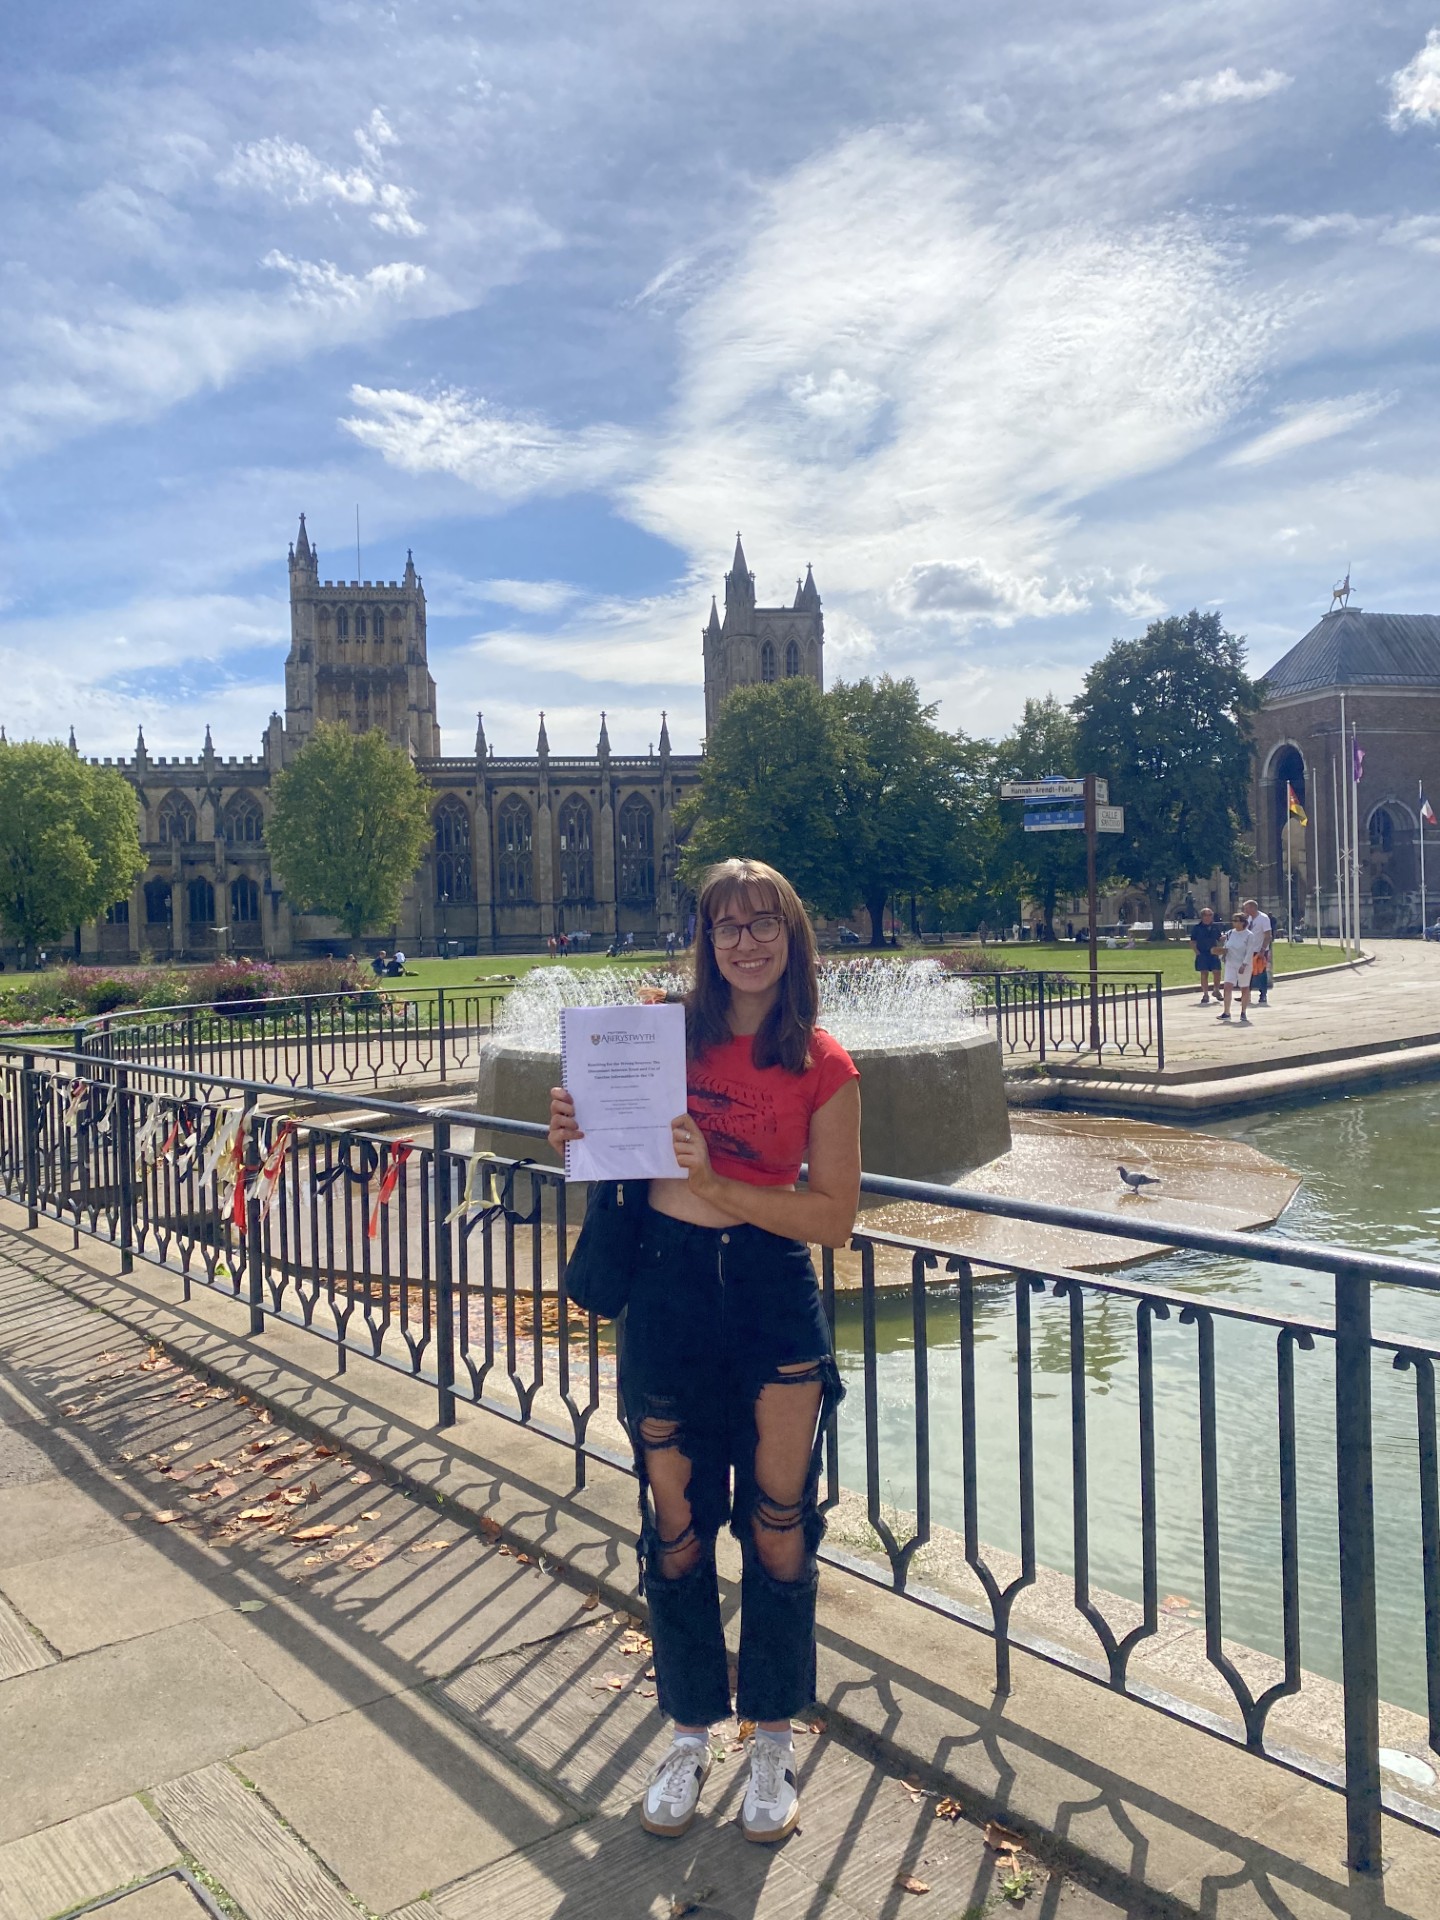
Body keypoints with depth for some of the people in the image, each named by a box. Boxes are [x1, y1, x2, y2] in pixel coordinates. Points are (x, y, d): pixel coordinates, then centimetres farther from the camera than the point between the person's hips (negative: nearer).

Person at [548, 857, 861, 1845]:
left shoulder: (823, 1065, -5)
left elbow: (835, 1216, -7)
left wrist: (718, 1183, -18)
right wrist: (574, 1129, -10)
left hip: (775, 1293, -1)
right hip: (668, 1286, 2)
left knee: (778, 1523, 7)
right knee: (675, 1522, 12)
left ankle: (773, 1741, 30)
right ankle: (691, 1732, 33)